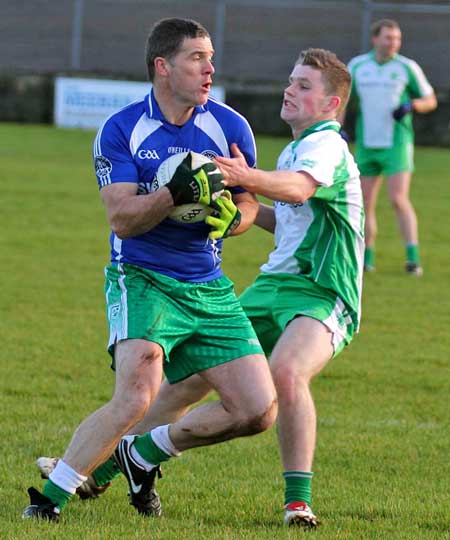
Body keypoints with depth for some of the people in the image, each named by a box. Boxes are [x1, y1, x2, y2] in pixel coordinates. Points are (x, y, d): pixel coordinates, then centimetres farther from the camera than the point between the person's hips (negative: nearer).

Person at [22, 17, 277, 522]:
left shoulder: (229, 127, 0)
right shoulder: (120, 131, -6)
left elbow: (248, 205, 10)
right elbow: (122, 218, -15)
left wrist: (229, 216, -14)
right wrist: (175, 194, -32)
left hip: (209, 288, 4)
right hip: (142, 280, -4)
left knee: (257, 411, -4)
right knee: (136, 398, -27)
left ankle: (144, 453, 17)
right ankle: (49, 499, -13)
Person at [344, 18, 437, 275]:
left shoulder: (407, 67, -3)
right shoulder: (357, 66, 4)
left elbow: (430, 101, 5)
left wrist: (411, 105, -16)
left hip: (397, 143, -3)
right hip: (367, 145, 3)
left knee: (399, 199, -16)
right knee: (366, 204, 5)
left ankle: (413, 258, -15)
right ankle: (367, 259, 17)